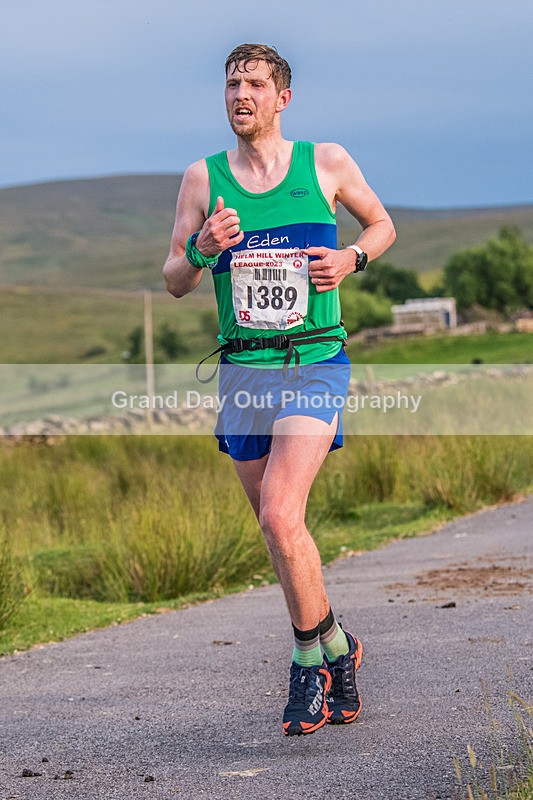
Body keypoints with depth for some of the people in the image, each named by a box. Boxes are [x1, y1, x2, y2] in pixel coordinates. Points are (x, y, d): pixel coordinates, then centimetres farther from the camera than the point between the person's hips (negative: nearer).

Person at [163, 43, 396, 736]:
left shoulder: (327, 162, 3)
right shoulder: (203, 178, 7)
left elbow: (382, 224, 18)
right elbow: (174, 281, 7)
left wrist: (352, 258, -4)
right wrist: (202, 249, -14)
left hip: (315, 362, -4)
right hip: (243, 368, 4)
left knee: (279, 516, -20)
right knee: (278, 528, 10)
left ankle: (313, 658, -3)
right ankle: (335, 650, 28)